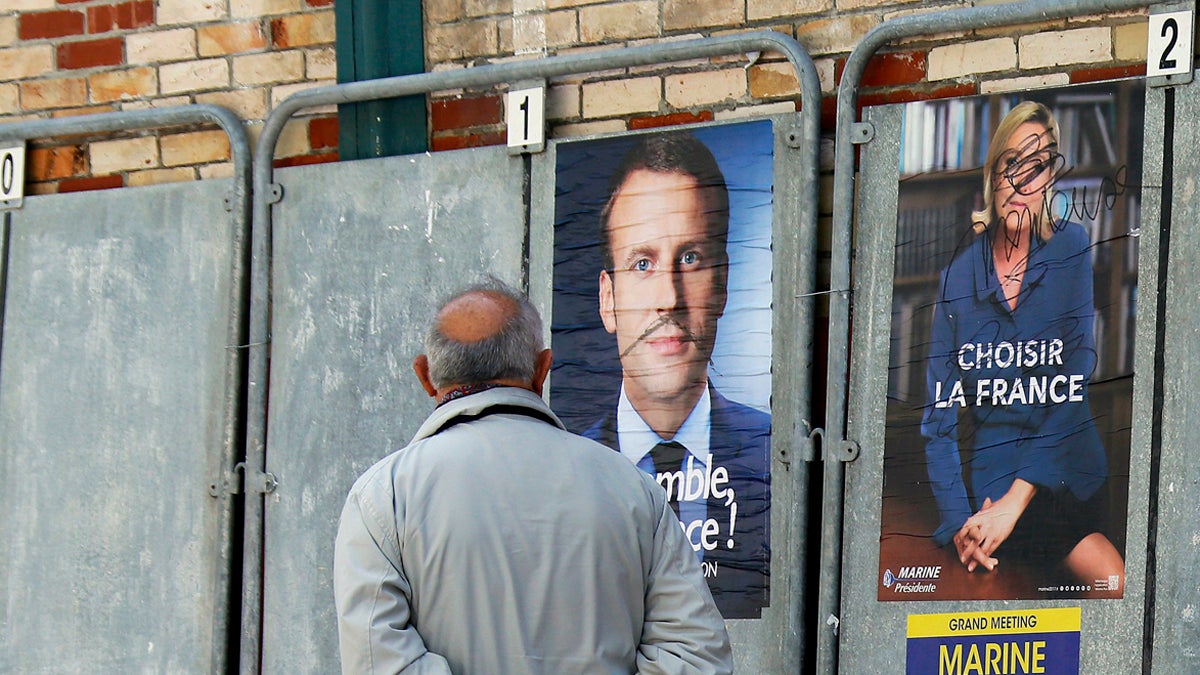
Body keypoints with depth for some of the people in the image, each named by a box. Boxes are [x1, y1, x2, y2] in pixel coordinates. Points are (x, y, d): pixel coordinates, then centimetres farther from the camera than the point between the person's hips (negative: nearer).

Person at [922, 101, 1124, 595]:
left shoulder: (1071, 249, -1)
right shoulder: (959, 277, 1)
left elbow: (1075, 386, -8)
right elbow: (940, 413, 2)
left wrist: (1016, 499, -18)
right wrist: (958, 521, -13)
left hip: (1069, 467, 2)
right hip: (993, 472, -2)